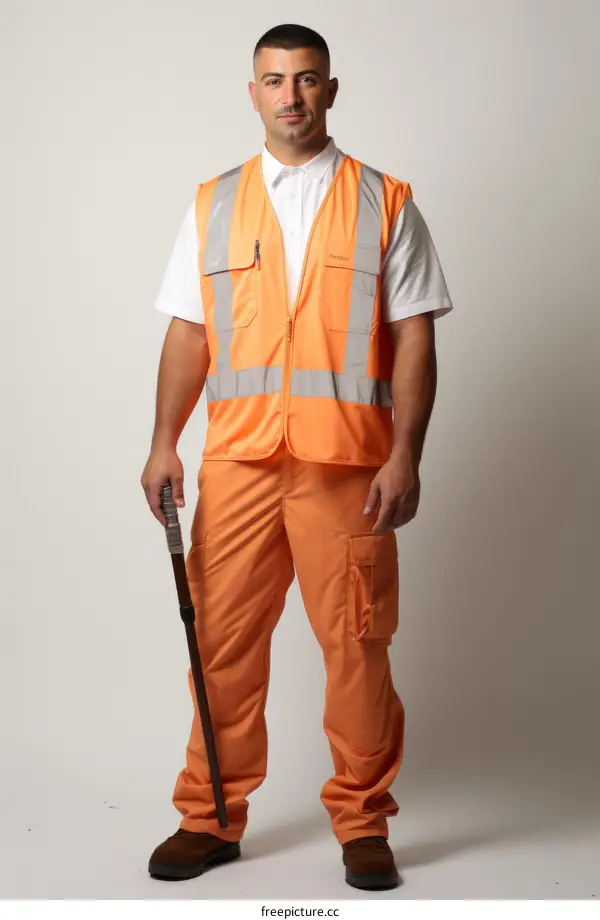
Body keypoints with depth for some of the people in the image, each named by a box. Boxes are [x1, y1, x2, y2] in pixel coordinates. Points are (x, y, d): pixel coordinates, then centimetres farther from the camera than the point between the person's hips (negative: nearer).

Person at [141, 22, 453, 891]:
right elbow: (188, 334, 12)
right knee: (224, 641, 5)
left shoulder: (385, 203, 6)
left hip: (348, 462, -2)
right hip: (236, 460, 2)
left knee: (356, 646, 1)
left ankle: (364, 825, 16)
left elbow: (414, 338, 1)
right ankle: (210, 818, 18)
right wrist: (164, 443, 3)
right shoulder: (213, 205, 14)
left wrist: (405, 456, -7)